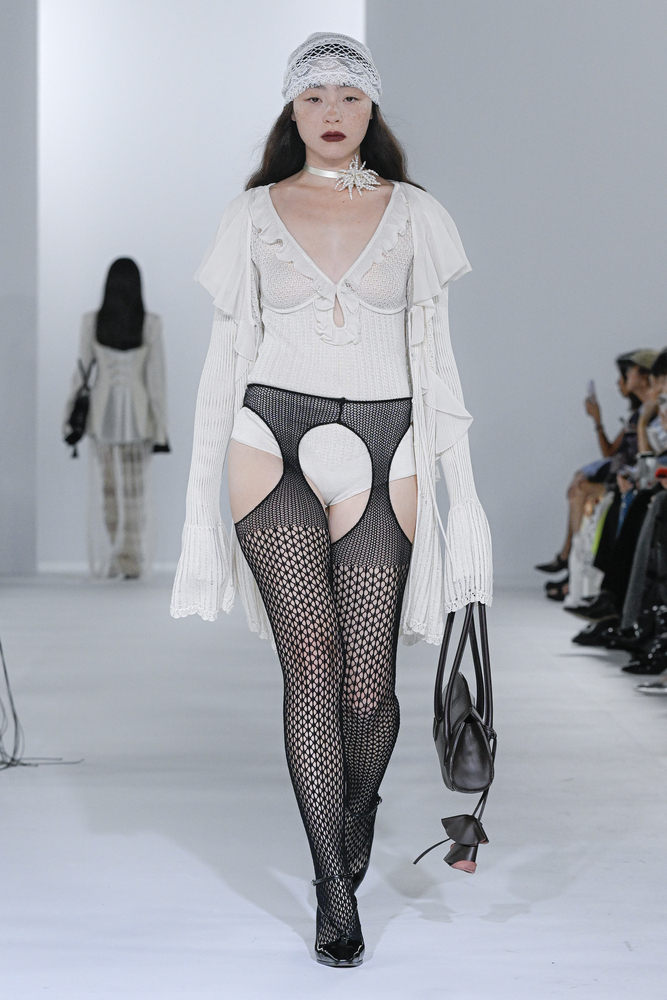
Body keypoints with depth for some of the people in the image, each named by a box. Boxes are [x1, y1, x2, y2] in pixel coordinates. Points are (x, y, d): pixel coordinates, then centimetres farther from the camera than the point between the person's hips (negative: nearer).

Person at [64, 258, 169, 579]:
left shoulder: (92, 321, -5)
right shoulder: (151, 323, -8)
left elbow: (82, 371, -3)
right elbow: (156, 376, -8)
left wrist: (71, 418, 6)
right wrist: (161, 426, -3)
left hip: (102, 413, 1)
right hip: (137, 413, -1)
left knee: (106, 488, 11)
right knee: (134, 490, 7)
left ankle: (108, 561, 12)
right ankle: (131, 562, 3)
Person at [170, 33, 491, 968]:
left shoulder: (414, 214, 10)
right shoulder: (252, 215, 9)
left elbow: (435, 357, 10)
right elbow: (225, 357, 9)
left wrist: (465, 491, 4)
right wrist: (200, 496, 4)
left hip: (383, 451, 1)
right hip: (275, 443, 0)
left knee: (368, 682, -4)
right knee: (313, 661, -12)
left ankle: (358, 809, 30)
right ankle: (334, 889, -2)